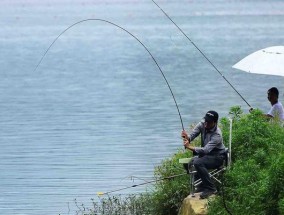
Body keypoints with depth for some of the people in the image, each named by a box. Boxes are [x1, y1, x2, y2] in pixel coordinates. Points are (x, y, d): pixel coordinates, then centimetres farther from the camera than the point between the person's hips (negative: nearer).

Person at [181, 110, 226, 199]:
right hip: (205, 154, 8)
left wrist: (190, 147, -46)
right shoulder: (202, 124, -10)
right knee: (187, 164, -3)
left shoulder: (217, 135, -29)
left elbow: (206, 150, -37)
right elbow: (192, 134, -13)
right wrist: (187, 137, -39)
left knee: (198, 163, -32)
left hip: (217, 157, -8)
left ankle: (210, 188, -22)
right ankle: (203, 185, 12)